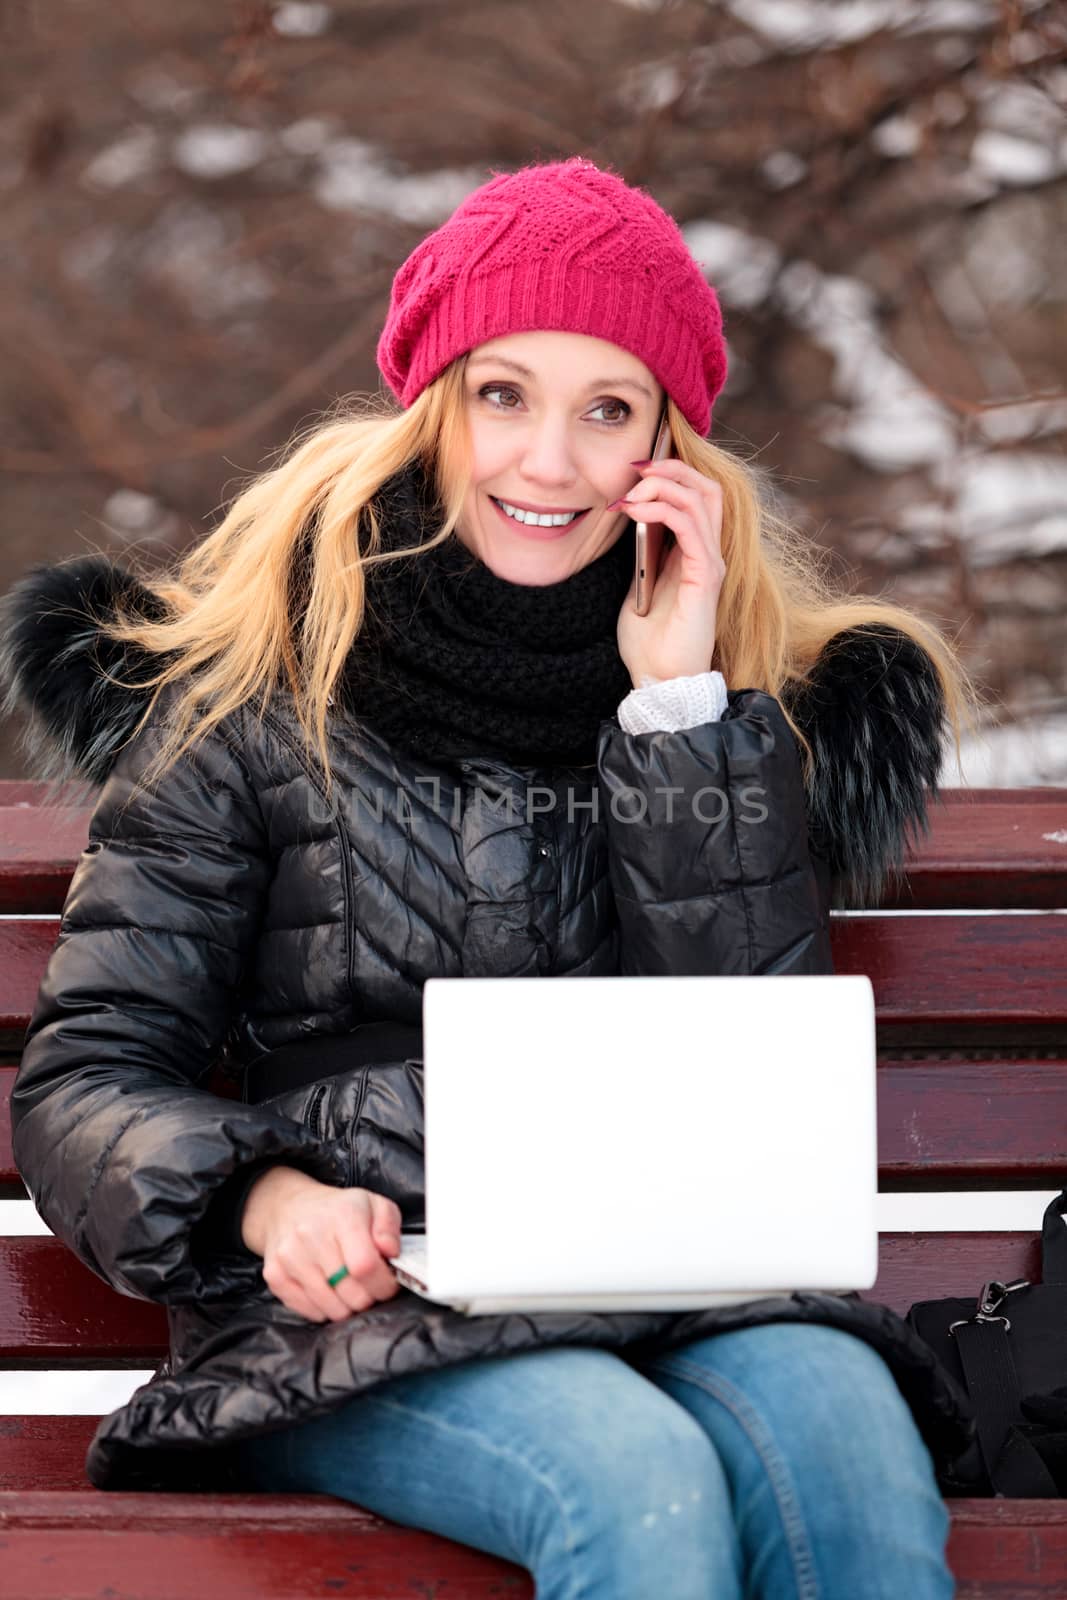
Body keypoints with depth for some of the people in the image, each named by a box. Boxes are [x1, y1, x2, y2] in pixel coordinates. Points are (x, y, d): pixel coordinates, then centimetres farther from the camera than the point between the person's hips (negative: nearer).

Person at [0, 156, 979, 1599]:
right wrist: (269, 1199, -18)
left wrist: (683, 706, -4)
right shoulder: (264, 684, 8)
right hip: (353, 1319, -2)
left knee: (847, 1446, -32)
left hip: (674, 1290, 2)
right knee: (642, 1481, -34)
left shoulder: (759, 689, 14)